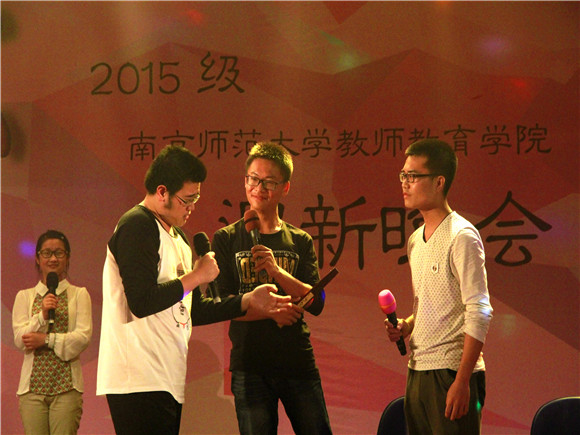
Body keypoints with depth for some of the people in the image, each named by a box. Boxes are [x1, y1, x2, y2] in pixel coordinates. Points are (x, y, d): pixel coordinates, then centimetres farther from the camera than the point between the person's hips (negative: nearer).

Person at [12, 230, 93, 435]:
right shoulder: (25, 296, 13)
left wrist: (47, 339, -8)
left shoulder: (79, 294, 8)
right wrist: (42, 316, -11)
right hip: (32, 384, 2)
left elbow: (84, 337, -3)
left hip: (66, 384, -2)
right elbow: (20, 339, 3)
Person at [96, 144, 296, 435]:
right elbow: (142, 302, -20)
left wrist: (248, 302, 17)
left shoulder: (177, 237, 23)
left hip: (167, 382, 10)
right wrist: (196, 276, -9)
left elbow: (192, 310, 25)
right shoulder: (137, 226, -9)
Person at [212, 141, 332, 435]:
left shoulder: (301, 242, 10)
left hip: (299, 363, 2)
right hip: (249, 364, -2)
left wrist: (277, 271, -15)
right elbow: (221, 304, -4)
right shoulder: (227, 239, 5)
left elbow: (316, 303, -1)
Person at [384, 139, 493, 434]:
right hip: (417, 372, 8)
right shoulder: (415, 240, 16)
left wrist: (462, 381, -20)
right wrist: (406, 326, 5)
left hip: (451, 373, -8)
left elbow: (479, 312, -15)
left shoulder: (462, 236, -10)